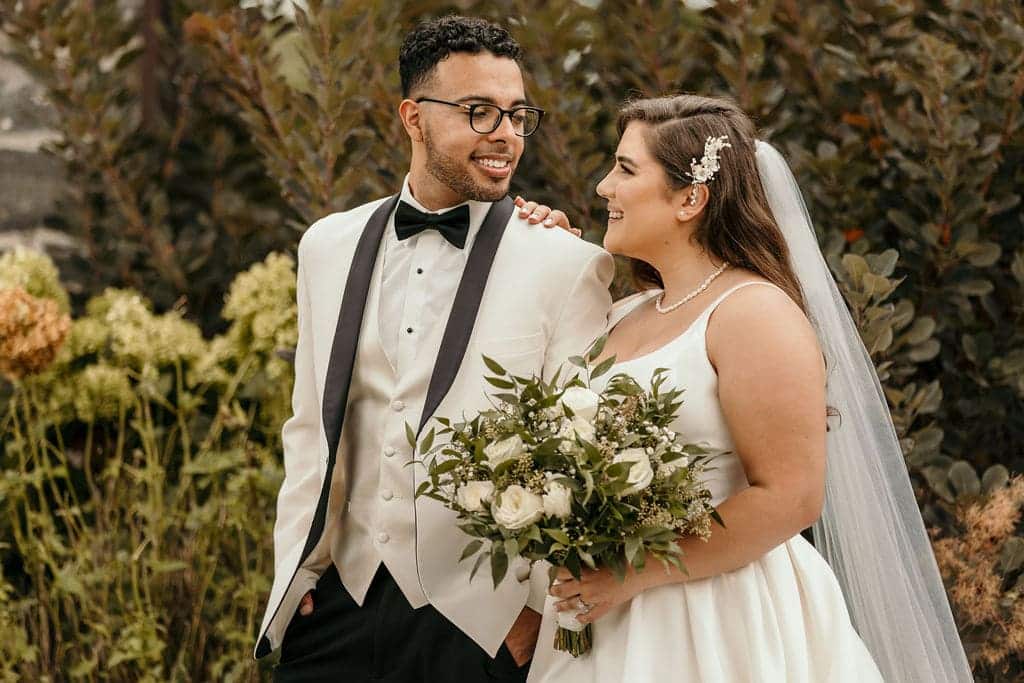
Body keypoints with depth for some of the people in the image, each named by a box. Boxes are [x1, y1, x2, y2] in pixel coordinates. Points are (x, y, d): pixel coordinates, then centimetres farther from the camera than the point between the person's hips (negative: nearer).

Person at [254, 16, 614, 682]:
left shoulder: (569, 265, -7)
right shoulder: (329, 246, 7)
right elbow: (311, 429, 12)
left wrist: (539, 606, -10)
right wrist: (299, 573, 8)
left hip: (481, 626, -3)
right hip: (338, 606, 4)